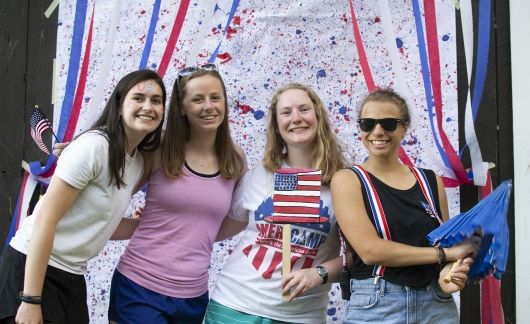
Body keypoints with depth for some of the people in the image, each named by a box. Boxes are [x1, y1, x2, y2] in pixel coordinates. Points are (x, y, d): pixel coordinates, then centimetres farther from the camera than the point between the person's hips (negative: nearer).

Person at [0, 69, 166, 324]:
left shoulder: (138, 162, 6)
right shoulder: (94, 145, -18)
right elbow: (46, 219, -21)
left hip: (71, 276, 8)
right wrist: (31, 300, -23)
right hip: (32, 267, -8)